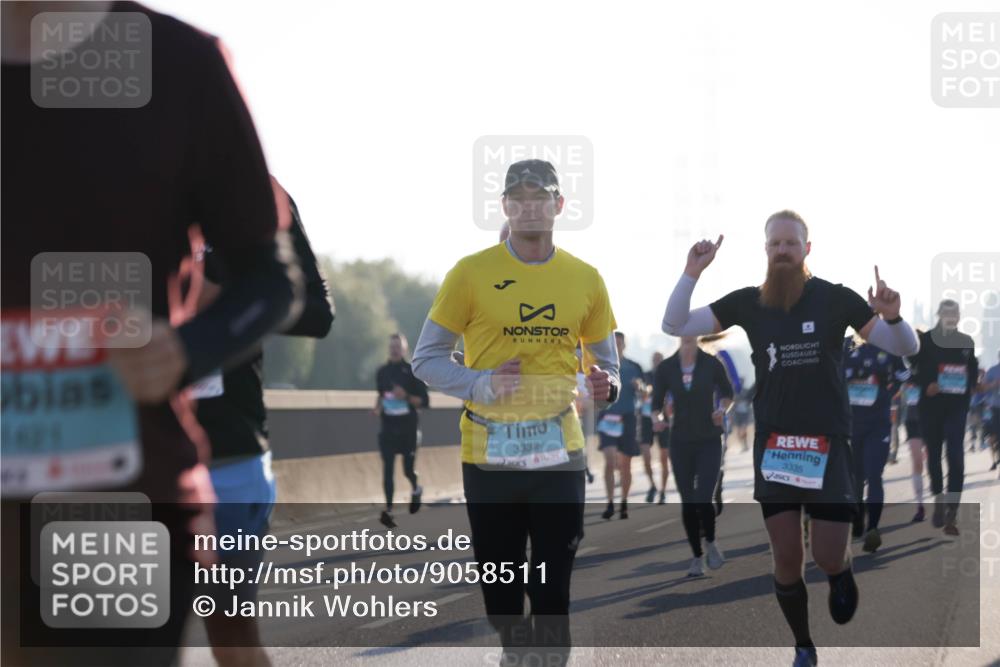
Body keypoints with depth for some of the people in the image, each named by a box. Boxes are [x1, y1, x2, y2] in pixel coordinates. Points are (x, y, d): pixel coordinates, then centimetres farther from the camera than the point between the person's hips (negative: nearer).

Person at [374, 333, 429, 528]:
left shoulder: (412, 371, -5)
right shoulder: (382, 372, 6)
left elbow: (424, 401, -5)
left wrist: (407, 397, -22)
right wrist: (378, 407, 4)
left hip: (408, 428, -3)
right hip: (387, 427, 3)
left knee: (408, 469, 4)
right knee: (388, 469, -6)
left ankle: (416, 489, 38)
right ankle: (388, 510, -8)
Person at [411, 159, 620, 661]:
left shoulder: (586, 279, 6)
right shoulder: (471, 273, -3)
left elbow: (605, 362, 17)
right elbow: (425, 359, 1)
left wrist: (606, 385, -7)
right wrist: (481, 384, -16)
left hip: (559, 455, 1)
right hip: (489, 455, -1)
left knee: (553, 591, 0)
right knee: (500, 592, 7)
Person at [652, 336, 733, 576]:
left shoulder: (712, 364, -5)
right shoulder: (666, 368, -2)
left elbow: (727, 394, 9)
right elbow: (656, 402, 5)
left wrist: (722, 409, -11)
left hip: (709, 442, -2)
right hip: (680, 443, 2)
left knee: (703, 500, -13)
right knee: (688, 504, 4)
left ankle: (711, 543, 16)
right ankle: (697, 557, 19)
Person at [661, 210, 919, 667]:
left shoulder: (835, 298, -6)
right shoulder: (747, 302, 1)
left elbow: (906, 348, -6)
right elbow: (674, 327, -3)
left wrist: (892, 317, -29)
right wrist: (692, 273, -17)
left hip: (826, 443, -2)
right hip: (773, 445, 2)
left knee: (827, 557, -8)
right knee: (786, 559, 4)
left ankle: (842, 571, 30)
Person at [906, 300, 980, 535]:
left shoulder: (966, 342, 9)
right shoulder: (924, 339, 1)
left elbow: (973, 370, 17)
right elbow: (914, 368, -2)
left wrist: (970, 386, 0)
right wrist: (926, 385, -18)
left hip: (957, 406, 0)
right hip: (931, 405, 0)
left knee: (955, 456, -12)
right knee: (934, 454, 11)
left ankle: (951, 513, -14)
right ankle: (938, 502, 28)